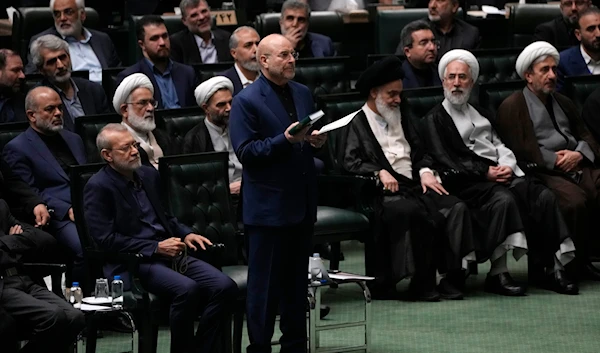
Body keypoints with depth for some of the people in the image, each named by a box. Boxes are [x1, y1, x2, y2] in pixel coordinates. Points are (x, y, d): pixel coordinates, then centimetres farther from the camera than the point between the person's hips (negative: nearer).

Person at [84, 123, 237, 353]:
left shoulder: (149, 175, 17)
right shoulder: (98, 187, -5)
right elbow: (105, 239, -13)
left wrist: (186, 234, 7)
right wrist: (156, 247, -15)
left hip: (169, 254, 7)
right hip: (132, 263, -7)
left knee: (224, 287, -15)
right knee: (187, 289, -33)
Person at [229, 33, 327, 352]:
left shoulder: (303, 94, 12)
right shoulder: (246, 101, -10)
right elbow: (245, 151, -16)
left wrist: (317, 140, -2)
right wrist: (285, 140, -25)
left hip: (302, 203, 7)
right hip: (268, 206, -7)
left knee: (297, 281, 15)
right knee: (265, 284, 0)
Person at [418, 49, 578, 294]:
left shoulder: (481, 115, 30)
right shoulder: (433, 120, 8)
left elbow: (500, 146, 22)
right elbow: (445, 162, -4)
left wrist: (507, 166, -2)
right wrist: (485, 172, -12)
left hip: (500, 173, 6)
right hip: (467, 183, -6)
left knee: (544, 197, -21)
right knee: (503, 199, -37)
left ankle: (546, 268, -24)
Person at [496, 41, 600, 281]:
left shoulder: (563, 103, 28)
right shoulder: (511, 107, 7)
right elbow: (519, 149, -4)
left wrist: (579, 153, 0)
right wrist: (554, 160, -11)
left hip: (577, 167, 6)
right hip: (542, 172, -6)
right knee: (575, 200, -34)